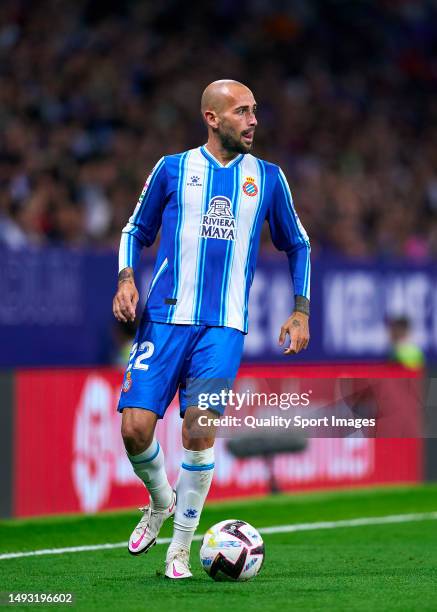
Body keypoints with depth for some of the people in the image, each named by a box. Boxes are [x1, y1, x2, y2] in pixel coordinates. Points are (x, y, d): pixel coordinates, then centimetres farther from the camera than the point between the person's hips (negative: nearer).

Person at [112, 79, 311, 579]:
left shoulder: (267, 177, 9)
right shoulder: (173, 169, 6)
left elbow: (297, 245, 20)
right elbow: (136, 231, 16)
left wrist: (300, 312, 11)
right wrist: (127, 279, -3)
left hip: (224, 327, 0)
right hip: (165, 317, 0)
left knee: (199, 430, -15)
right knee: (135, 428, -11)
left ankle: (181, 546, 0)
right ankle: (161, 500, 21)